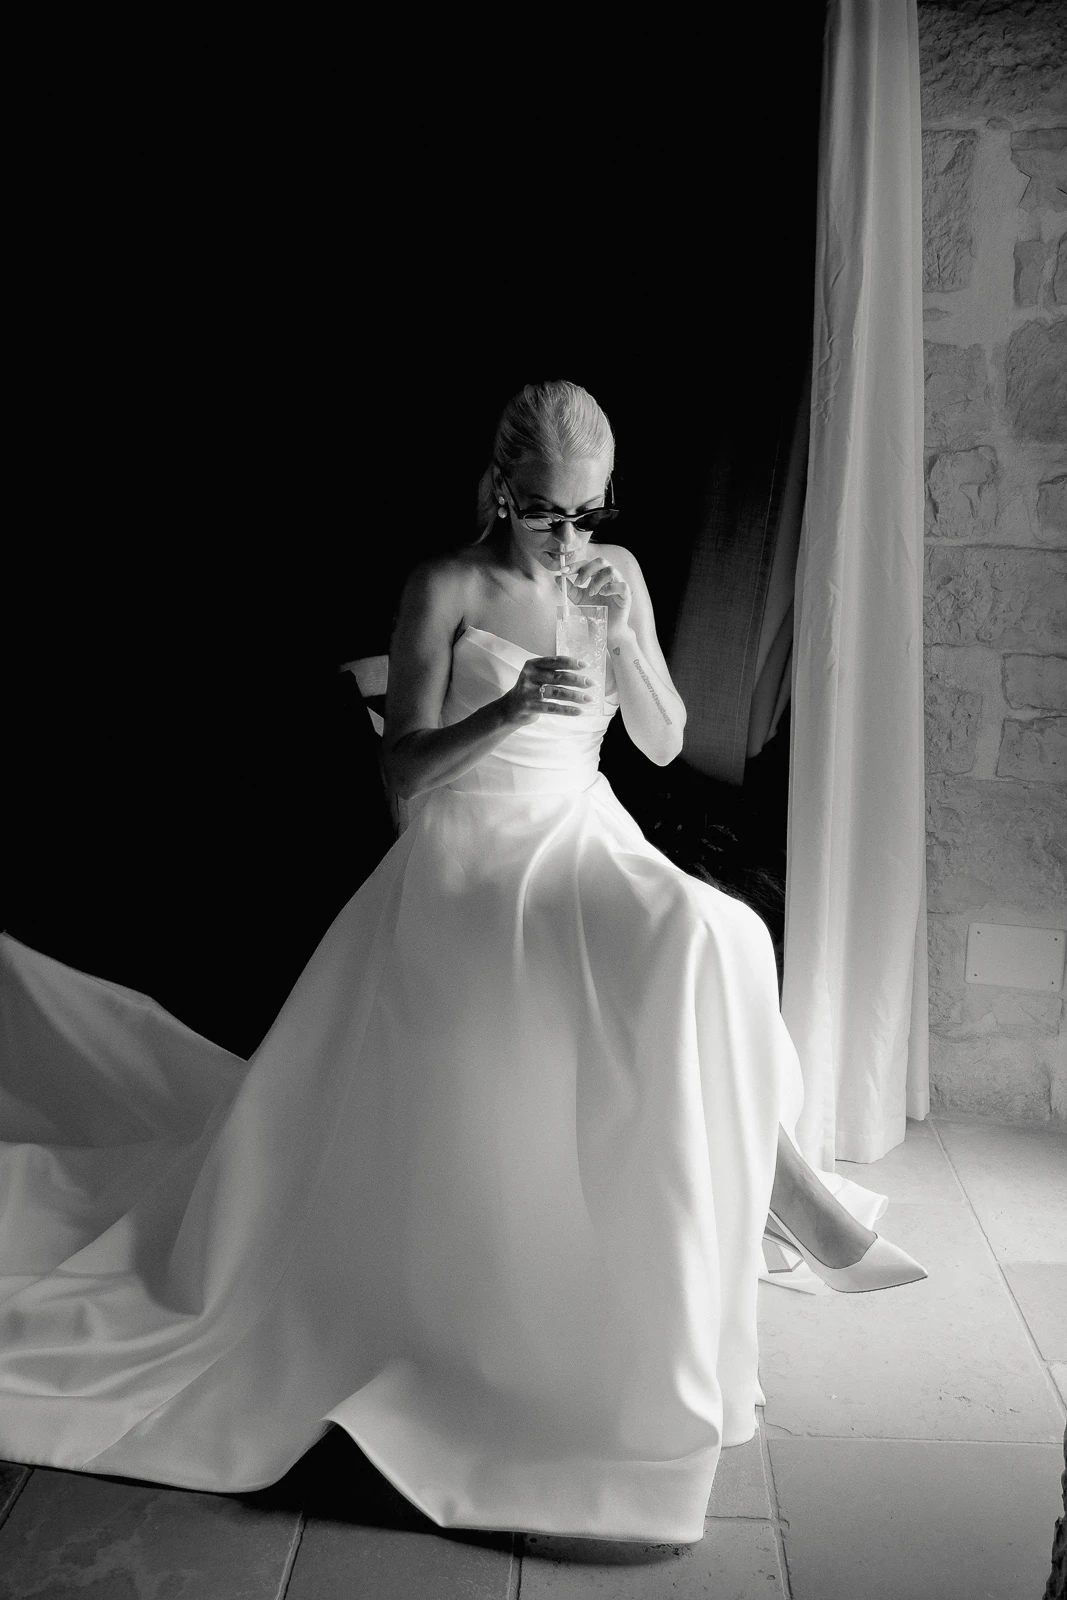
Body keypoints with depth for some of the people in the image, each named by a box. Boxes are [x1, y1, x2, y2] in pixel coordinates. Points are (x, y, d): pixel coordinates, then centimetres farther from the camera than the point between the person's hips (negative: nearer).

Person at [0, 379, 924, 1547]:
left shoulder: (616, 575, 8)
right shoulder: (446, 587, -6)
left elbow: (664, 742, 5)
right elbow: (403, 771, -8)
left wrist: (624, 638, -13)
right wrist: (509, 710, -25)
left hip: (586, 848, 4)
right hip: (467, 861, -3)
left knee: (705, 946, -23)